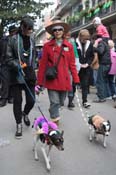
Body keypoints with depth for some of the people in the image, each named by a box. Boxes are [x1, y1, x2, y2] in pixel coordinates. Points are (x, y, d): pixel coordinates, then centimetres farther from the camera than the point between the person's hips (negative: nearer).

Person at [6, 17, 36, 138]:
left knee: (31, 100, 2)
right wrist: (19, 66, -18)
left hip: (30, 75, 3)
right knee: (17, 101, 3)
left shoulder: (32, 39, 6)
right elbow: (9, 58, -5)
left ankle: (25, 114, 35)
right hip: (17, 76, -3)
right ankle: (19, 125, 19)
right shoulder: (14, 39, -6)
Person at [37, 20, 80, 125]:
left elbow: (72, 64, 6)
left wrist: (76, 80, 1)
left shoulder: (69, 46, 5)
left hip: (64, 79, 3)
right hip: (52, 79, -3)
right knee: (55, 102, -6)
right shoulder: (47, 46, 0)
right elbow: (43, 65, 1)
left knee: (61, 102, 15)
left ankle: (53, 111, 46)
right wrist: (40, 82, 1)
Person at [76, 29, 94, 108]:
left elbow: (92, 56, 10)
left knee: (85, 85, 4)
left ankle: (85, 101, 9)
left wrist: (87, 64, -4)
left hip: (86, 68, 3)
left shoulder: (90, 44, 3)